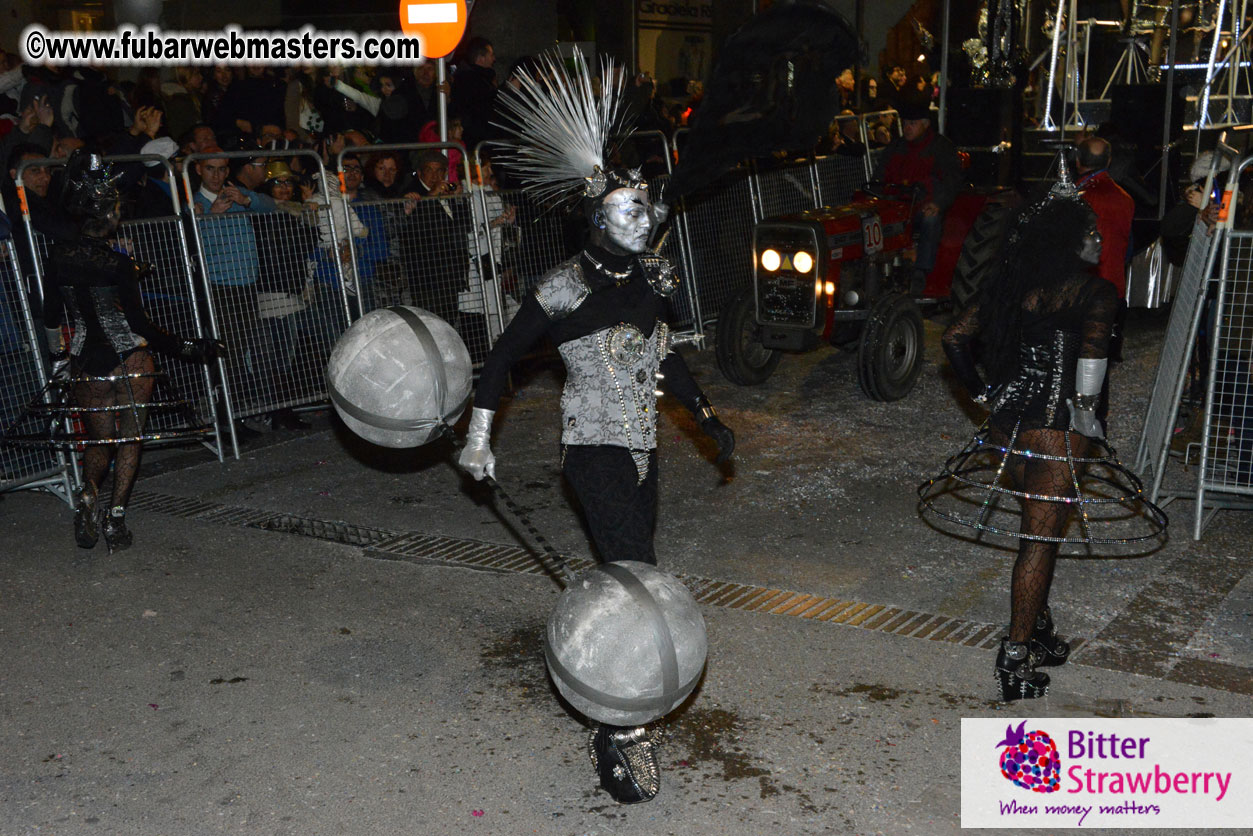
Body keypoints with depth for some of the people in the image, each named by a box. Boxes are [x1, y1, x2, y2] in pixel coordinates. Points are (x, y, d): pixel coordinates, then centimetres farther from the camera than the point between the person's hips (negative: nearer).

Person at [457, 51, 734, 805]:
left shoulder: (654, 276, 7)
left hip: (642, 446, 7)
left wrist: (706, 415, 16)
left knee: (632, 574, 14)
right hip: (595, 448, -7)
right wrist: (480, 434, -5)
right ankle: (622, 734, -7)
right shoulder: (566, 286, -13)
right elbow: (503, 356, -5)